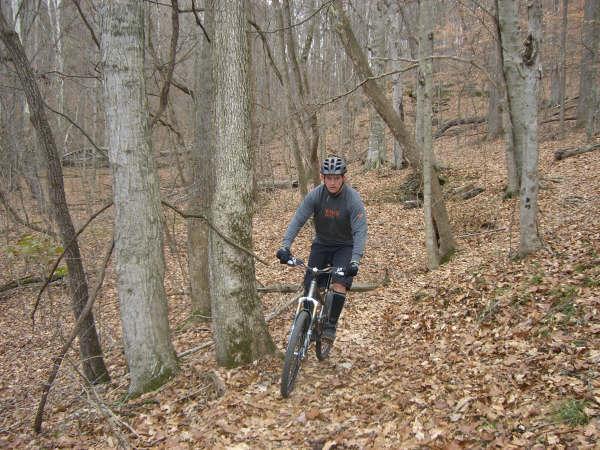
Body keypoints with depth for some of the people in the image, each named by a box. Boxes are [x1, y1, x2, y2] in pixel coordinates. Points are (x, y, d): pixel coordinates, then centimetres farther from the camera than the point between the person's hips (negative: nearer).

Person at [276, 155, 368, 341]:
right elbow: (297, 220, -18)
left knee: (339, 284, -20)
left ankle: (331, 325, -7)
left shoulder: (353, 199, -23)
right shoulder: (315, 195, -16)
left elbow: (360, 231, -27)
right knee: (310, 286, -6)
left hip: (345, 246, -2)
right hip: (321, 244, 3)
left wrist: (355, 260, -39)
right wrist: (285, 246, -31)